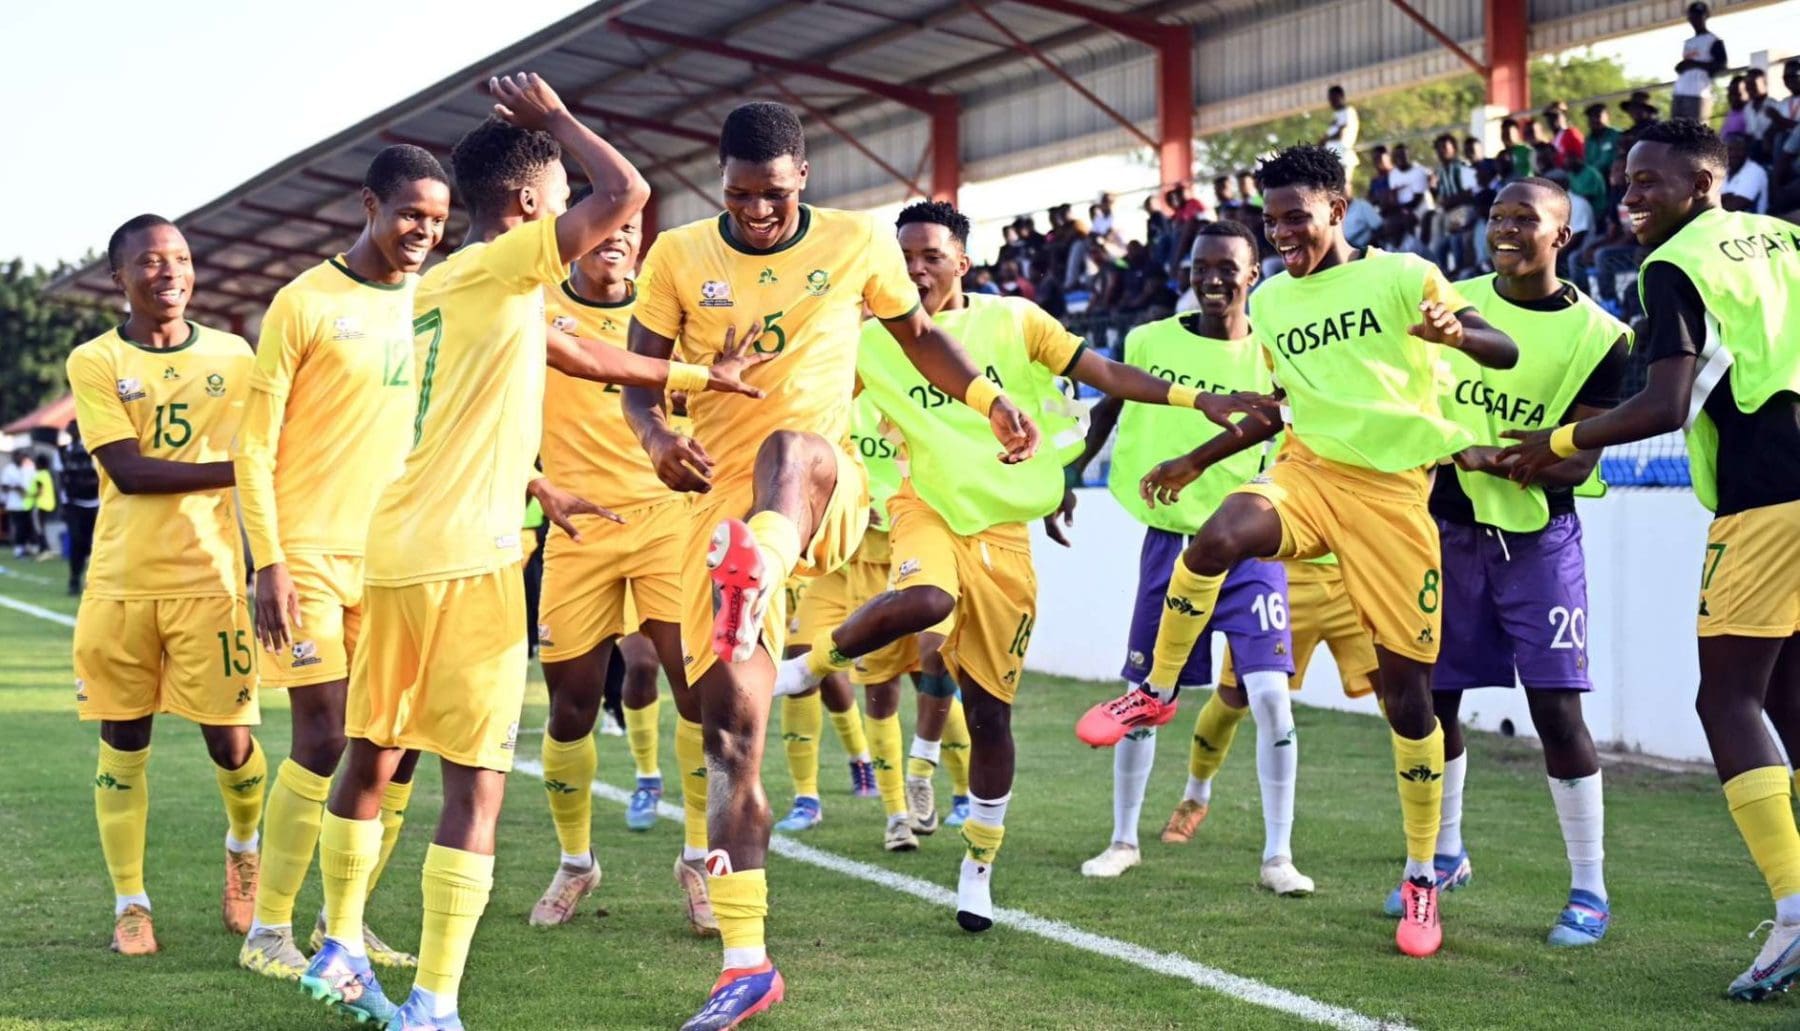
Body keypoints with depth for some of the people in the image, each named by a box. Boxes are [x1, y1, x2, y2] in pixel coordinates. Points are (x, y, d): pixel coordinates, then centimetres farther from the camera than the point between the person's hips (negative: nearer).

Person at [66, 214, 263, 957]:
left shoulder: (233, 356, 6)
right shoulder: (94, 362, -1)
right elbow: (127, 471, -12)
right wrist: (235, 469, -20)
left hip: (211, 579, 1)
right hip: (120, 582, -1)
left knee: (230, 740, -1)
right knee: (122, 745, 4)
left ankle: (244, 847, 30)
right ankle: (130, 904, 17)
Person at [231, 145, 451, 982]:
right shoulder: (305, 303, -6)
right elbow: (253, 445, -7)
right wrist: (268, 561, -14)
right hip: (311, 554, -5)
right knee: (324, 740, -8)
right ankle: (268, 933, 5)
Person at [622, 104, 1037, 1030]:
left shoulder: (858, 244, 6)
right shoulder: (680, 257, 6)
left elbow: (918, 334, 20)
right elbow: (638, 373, 6)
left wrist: (991, 403, 6)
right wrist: (656, 435, -15)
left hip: (826, 497, -2)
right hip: (721, 503, 2)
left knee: (791, 445, -40)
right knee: (729, 728, -3)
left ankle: (756, 576, -75)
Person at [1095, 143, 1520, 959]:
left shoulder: (1401, 276, -2)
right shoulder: (1269, 302, 12)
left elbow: (1504, 352, -8)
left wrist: (1455, 332, -31)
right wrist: (1196, 460, 25)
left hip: (1394, 489, -3)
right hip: (1308, 470, 3)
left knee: (1406, 687, -1)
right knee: (1219, 538, -32)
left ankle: (1421, 879, 13)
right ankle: (1157, 693, -9)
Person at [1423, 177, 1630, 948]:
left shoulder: (1599, 336, -8)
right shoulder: (1450, 301, 1)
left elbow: (1578, 461, -13)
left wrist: (1491, 458, -25)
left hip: (1537, 536, -3)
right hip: (1450, 528, 3)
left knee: (1556, 708, -8)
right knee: (1433, 698, 8)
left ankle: (1589, 890, 4)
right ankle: (1445, 856, 29)